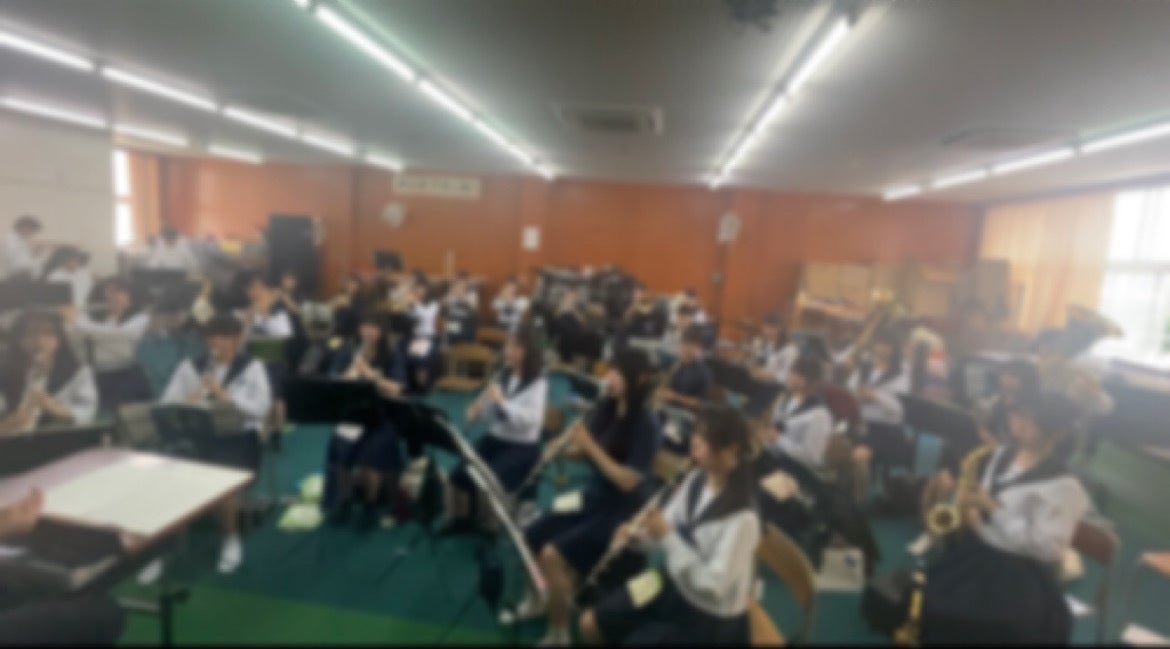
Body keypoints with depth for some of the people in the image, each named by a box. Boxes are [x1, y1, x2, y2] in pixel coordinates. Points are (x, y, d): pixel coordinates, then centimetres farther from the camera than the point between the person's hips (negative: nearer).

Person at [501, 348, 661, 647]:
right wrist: (565, 448, -16)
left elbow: (629, 481, -25)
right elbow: (584, 452, 6)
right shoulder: (608, 407, -2)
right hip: (592, 496, 7)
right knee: (527, 539, 6)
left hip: (621, 511, -7)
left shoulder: (645, 424, -21)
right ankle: (536, 600, 33)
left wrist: (590, 445, -29)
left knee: (553, 556, -22)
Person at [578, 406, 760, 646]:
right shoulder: (696, 479, -7)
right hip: (675, 581, 7)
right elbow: (669, 527, 4)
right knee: (590, 624, 2)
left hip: (712, 615, -6)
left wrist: (667, 538, -32)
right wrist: (637, 535, -17)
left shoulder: (742, 517, -28)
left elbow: (714, 586, -28)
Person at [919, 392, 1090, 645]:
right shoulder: (1002, 454, 7)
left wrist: (994, 510, -21)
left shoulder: (1064, 486, -13)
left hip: (1017, 574, -6)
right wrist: (969, 511, -5)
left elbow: (1048, 548, -18)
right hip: (974, 551, 6)